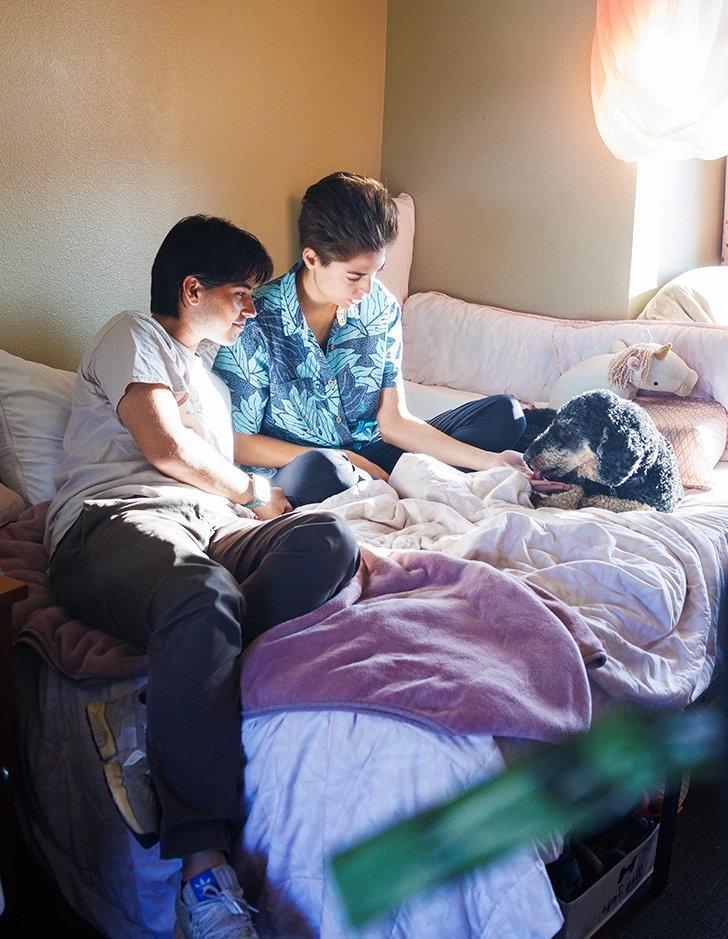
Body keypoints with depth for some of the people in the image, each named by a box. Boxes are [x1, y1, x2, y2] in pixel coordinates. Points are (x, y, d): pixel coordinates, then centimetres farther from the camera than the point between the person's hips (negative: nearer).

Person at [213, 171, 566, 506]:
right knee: (320, 470, -43)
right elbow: (238, 442, -12)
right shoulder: (256, 323, -17)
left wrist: (490, 461, -12)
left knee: (503, 412, 1)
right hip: (292, 470, -5)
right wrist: (342, 458, -18)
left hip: (370, 457, 6)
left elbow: (393, 421, -2)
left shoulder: (381, 308, -1)